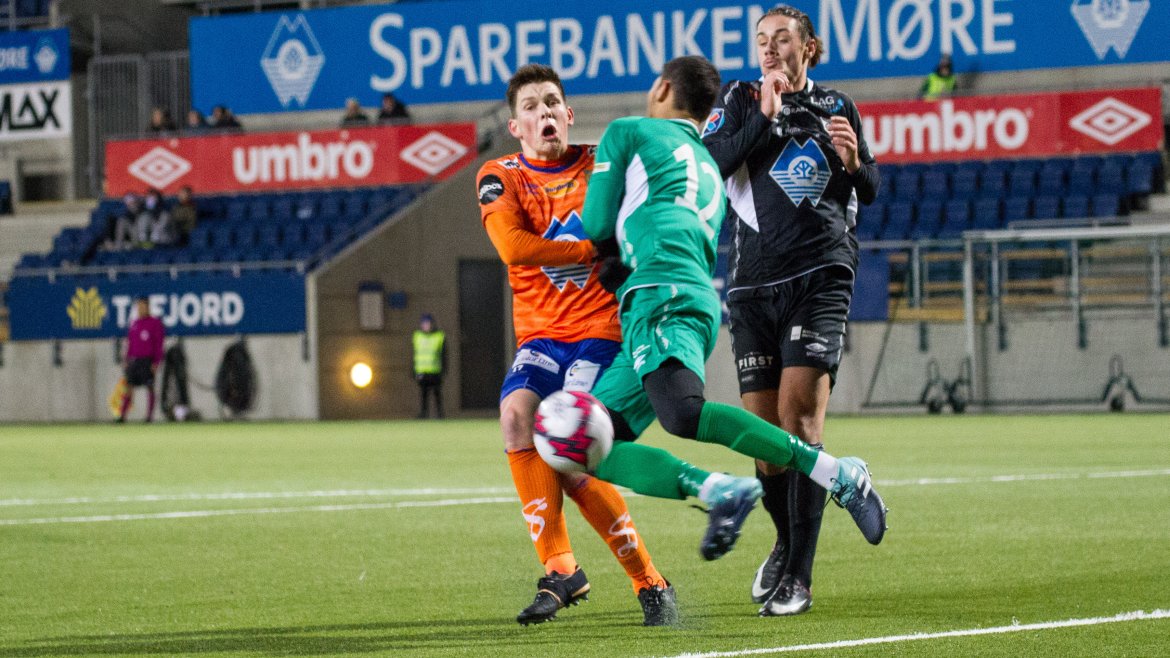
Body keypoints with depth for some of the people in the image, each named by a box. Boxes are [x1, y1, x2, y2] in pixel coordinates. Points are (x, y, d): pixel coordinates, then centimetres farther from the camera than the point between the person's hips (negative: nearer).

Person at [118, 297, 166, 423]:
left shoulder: (155, 323, -3)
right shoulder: (134, 323, 13)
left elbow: (159, 345, -5)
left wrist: (157, 362, -11)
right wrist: (126, 360, 14)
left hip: (147, 360, -5)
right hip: (134, 359, 5)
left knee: (150, 388, 0)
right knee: (129, 387, -1)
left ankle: (150, 415, 5)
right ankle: (122, 415, -4)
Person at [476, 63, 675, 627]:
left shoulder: (601, 164, 6)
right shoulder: (500, 178, 3)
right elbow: (513, 246, -14)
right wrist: (599, 248, -17)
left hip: (601, 330, -2)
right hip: (540, 335, 2)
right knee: (516, 412, -28)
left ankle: (649, 583, -4)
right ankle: (561, 569, -18)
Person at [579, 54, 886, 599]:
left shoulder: (629, 133, 14)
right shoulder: (711, 172, 34)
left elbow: (597, 228, 11)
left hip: (664, 295, -9)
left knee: (684, 415, -33)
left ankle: (836, 475, -34)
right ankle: (716, 491, -14)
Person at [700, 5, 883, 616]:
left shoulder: (834, 106, 12)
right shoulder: (739, 100, 10)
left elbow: (870, 192, 19)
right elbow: (708, 165, -7)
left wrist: (854, 163, -3)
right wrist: (765, 115, -12)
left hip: (819, 278, -2)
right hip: (754, 284, 2)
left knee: (799, 412, -16)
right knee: (762, 427, 4)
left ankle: (797, 577, -17)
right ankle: (786, 544, 31)